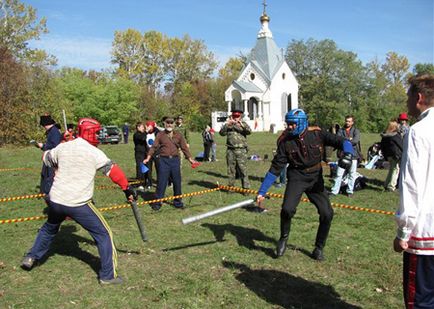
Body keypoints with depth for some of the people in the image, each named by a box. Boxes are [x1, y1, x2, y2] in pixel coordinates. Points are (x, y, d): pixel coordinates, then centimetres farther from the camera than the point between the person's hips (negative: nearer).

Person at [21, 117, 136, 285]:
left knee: (49, 228, 34)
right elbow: (113, 171, -7)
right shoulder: (94, 152, -9)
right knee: (103, 234, 6)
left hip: (56, 201, 5)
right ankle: (108, 275, 6)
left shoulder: (63, 147, 4)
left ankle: (31, 257, 42)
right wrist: (127, 188, 2)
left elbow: (46, 158, 22)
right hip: (78, 205, -5)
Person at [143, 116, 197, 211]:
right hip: (164, 160, -2)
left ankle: (177, 202, 22)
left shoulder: (178, 135, 10)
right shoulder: (160, 135, 5)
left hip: (175, 160, 2)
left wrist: (190, 158, 3)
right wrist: (148, 158, -11)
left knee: (177, 182, 8)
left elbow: (184, 147, 10)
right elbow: (154, 147, 0)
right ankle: (157, 202, 9)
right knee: (161, 182, 0)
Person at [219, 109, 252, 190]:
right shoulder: (228, 125, 13)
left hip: (241, 150, -2)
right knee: (231, 169, 8)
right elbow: (221, 133, 0)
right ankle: (231, 186, 18)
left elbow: (249, 131, -9)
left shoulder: (243, 124, 8)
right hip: (230, 150, 3)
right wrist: (227, 124, -13)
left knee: (243, 170, -7)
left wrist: (241, 124, -23)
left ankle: (246, 187, -3)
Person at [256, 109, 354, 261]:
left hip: (316, 178, 2)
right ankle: (283, 239, 6)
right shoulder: (285, 141, -11)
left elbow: (342, 141, -8)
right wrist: (262, 192, -12)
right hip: (296, 178, -1)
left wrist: (348, 154, -33)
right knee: (287, 209, -24)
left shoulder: (317, 134, -10)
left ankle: (319, 248, 18)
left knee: (327, 214, -5)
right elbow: (275, 168, -9)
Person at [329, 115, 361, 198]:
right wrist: (348, 140, -16)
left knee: (352, 175, 5)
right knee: (339, 174, 0)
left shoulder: (356, 131, 4)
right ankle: (334, 191, 4)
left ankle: (350, 191, 16)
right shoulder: (341, 130, 9)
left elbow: (356, 140, -14)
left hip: (353, 155, -1)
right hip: (342, 155, 1)